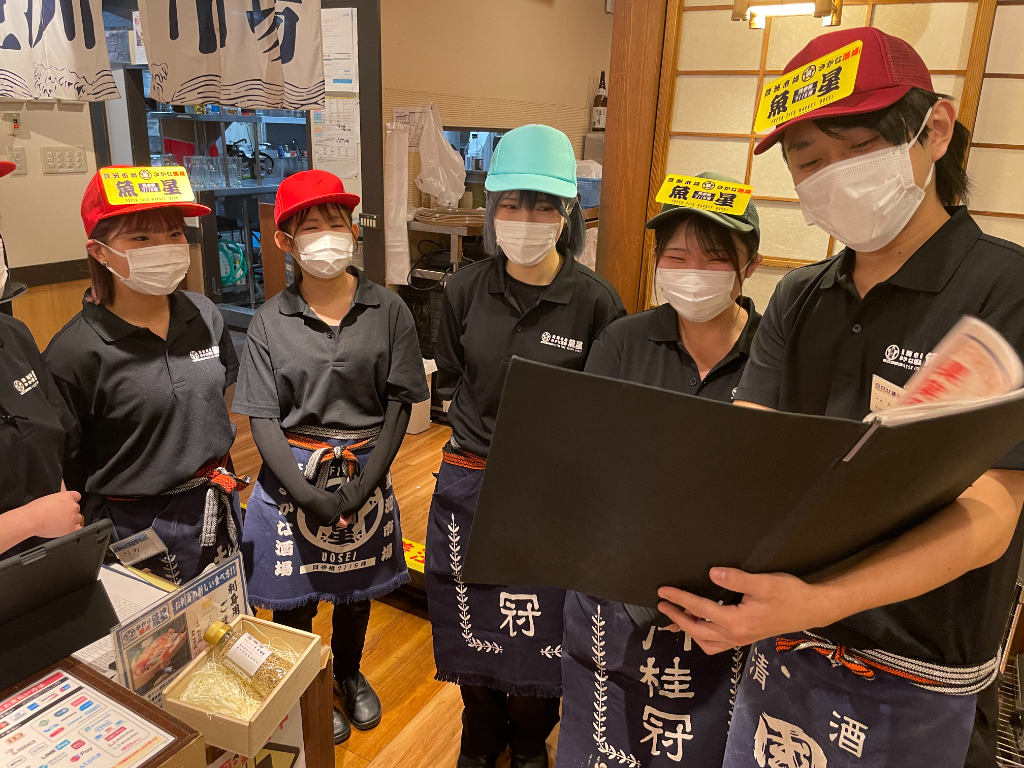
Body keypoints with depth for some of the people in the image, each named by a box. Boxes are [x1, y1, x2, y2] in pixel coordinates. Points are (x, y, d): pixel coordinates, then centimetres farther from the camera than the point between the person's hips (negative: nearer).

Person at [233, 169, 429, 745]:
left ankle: (350, 674, 49)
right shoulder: (271, 322, -7)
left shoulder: (388, 310, -7)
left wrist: (361, 486, -15)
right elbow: (263, 420, -7)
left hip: (365, 471, 1)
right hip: (294, 474, 0)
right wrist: (310, 495, -18)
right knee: (294, 596, 13)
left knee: (358, 588, 20)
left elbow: (399, 405, -6)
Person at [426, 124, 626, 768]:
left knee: (541, 632, 14)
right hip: (468, 484, 3)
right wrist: (484, 432, 3)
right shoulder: (467, 289, -3)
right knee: (472, 622, 18)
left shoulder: (596, 301, -12)